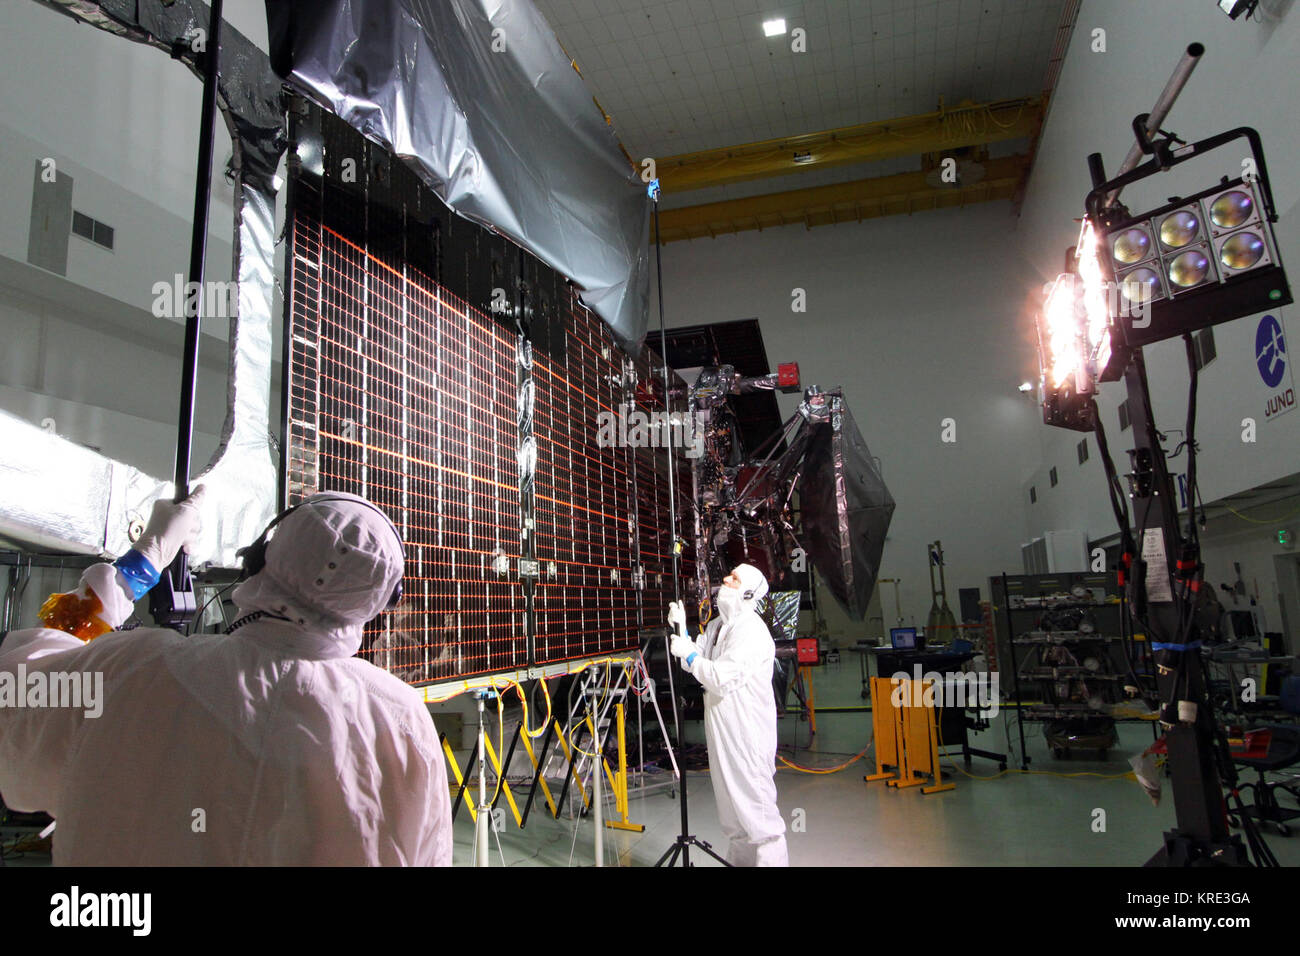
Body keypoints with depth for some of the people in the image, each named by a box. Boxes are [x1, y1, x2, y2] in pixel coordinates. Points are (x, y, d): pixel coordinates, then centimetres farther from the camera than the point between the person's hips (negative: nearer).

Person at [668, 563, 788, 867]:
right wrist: (681, 630, 3)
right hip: (721, 728, 9)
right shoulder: (717, 625, 13)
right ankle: (739, 858, 34)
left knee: (754, 802, -6)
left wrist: (688, 653, -12)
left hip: (747, 731, -9)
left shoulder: (751, 630, -16)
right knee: (731, 806, 20)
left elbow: (722, 678, -23)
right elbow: (695, 664, 15)